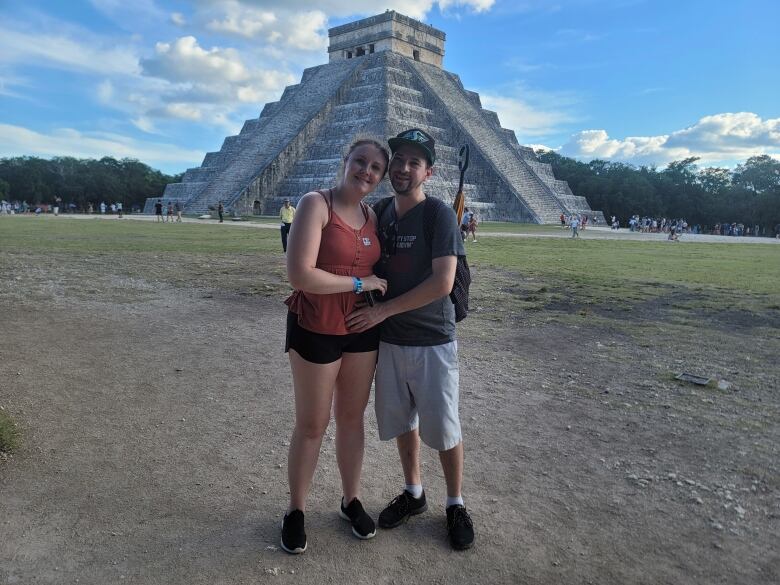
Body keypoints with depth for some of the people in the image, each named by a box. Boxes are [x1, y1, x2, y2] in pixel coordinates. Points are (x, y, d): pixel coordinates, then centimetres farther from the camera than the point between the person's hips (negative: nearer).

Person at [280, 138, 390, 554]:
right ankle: (295, 511, 30)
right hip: (316, 330, -6)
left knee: (352, 417, 17)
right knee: (312, 425, 7)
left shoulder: (371, 215, 7)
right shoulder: (316, 203, -14)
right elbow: (300, 274, -24)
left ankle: (351, 501, 36)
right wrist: (360, 284, -17)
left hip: (362, 329, 6)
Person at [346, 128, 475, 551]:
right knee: (401, 421, 16)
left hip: (432, 342, -5)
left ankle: (455, 505, 28)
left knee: (443, 427, 6)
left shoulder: (439, 215, -13)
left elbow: (442, 283, -21)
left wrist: (383, 310, -19)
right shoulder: (380, 214, 5)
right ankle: (413, 493, 37)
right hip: (389, 340, 5)